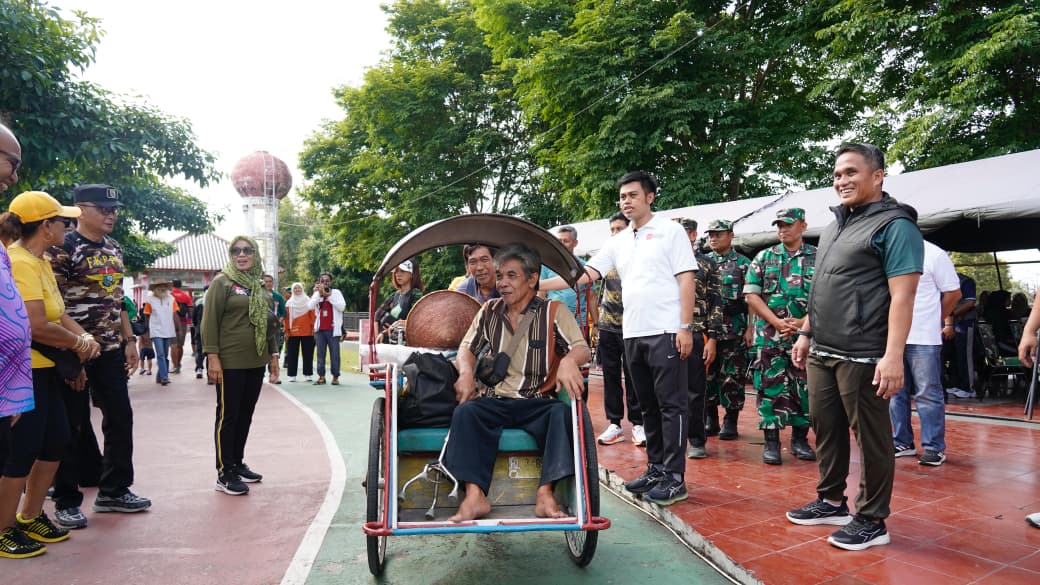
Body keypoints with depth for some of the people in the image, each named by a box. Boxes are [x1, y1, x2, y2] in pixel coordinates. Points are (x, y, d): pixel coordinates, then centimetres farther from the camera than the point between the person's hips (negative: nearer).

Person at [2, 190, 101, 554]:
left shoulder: (40, 262, 12)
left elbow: (59, 315, 12)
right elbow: (36, 326, -26)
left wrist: (84, 339, -3)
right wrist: (77, 342, -10)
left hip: (45, 368, 10)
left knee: (56, 442, 16)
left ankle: (30, 517, 31)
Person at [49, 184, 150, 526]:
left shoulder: (115, 249, 12)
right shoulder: (63, 247, -11)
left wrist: (129, 340, 12)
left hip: (111, 351, 7)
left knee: (121, 419, 9)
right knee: (72, 426, 3)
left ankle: (113, 491, 23)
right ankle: (67, 501, 17)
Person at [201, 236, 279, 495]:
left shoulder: (261, 286, 13)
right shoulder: (222, 282, -5)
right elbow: (210, 321, -10)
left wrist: (273, 352, 16)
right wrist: (212, 356, -17)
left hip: (256, 362, 6)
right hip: (230, 362, -6)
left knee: (245, 415, 13)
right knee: (227, 415, -1)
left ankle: (238, 463, 25)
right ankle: (224, 473, 6)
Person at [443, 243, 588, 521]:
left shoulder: (553, 312, 2)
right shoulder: (489, 311, 13)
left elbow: (582, 348, -7)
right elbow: (467, 347, 13)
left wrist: (569, 360, -32)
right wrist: (466, 372, -11)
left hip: (537, 402, -2)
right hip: (495, 401, 2)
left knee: (562, 412, -32)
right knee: (465, 411, -27)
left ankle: (545, 494, -31)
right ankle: (474, 496, -32)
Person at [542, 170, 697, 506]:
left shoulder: (670, 231, -1)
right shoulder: (618, 241, 15)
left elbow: (687, 280, -5)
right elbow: (587, 274, 11)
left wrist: (686, 327, -12)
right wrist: (541, 285, 1)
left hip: (665, 332, -6)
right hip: (633, 334, 6)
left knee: (671, 405, -2)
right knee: (648, 406, 13)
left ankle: (675, 478, 4)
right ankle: (656, 468, 23)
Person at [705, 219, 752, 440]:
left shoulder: (742, 263, 2)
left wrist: (750, 328, -9)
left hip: (734, 330, -3)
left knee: (732, 377, 1)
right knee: (707, 374, 7)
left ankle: (730, 422, 12)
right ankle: (710, 419, 18)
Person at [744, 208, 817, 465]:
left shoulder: (818, 257, 5)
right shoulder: (764, 257, 6)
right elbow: (751, 295, 0)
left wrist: (803, 322, -13)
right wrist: (778, 323, -10)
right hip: (769, 337, 0)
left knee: (804, 390, 7)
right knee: (770, 388, 0)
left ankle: (800, 439, 22)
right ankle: (771, 442, 8)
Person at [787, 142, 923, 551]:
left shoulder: (895, 225, -9)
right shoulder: (834, 225, 16)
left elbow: (902, 295, -17)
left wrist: (893, 356, -23)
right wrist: (806, 333, 19)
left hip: (862, 356, -8)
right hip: (822, 353, 8)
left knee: (870, 438, 4)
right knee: (825, 429, 15)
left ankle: (872, 521, 16)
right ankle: (831, 502, 30)